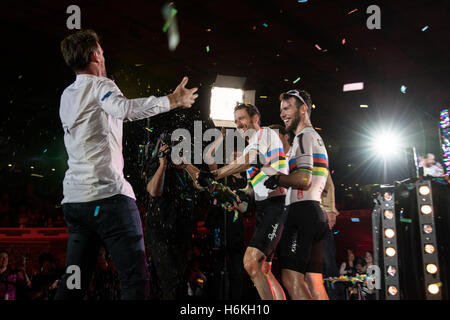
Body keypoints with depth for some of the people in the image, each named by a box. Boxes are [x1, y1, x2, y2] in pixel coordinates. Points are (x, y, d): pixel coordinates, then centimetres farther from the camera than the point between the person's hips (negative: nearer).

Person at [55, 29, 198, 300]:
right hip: (109, 193, -8)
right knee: (136, 278, -8)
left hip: (74, 199, 8)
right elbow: (123, 108, -23)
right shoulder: (100, 85, -2)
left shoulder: (67, 96, 21)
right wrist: (172, 101, -24)